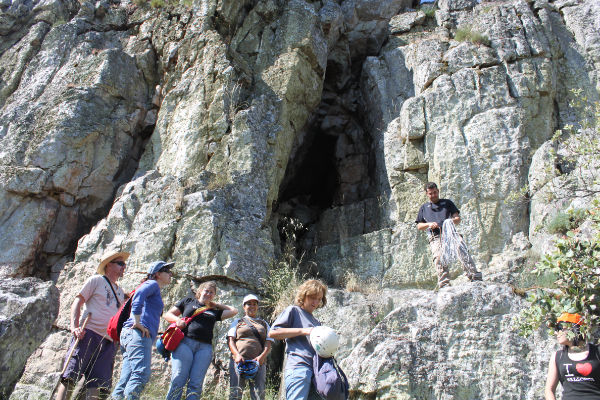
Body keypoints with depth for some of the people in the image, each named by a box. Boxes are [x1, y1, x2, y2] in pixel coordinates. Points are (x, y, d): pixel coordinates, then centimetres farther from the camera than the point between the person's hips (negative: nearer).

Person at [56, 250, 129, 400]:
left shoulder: (120, 291, 25)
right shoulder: (96, 280, 8)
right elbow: (77, 302, 0)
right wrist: (74, 327, -12)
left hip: (108, 342, 6)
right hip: (88, 333, -5)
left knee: (95, 385, -2)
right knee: (70, 379, -12)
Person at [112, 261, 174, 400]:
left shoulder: (155, 290, 32)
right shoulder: (152, 284, 4)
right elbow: (139, 294, -17)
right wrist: (137, 323, -20)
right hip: (139, 335, -10)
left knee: (125, 380, 0)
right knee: (142, 373, -21)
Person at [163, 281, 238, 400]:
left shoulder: (215, 311, 26)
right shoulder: (188, 301, 20)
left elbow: (233, 311, 24)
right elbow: (167, 314, 19)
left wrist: (215, 304, 28)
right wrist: (178, 319, -3)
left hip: (205, 348, 2)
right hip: (184, 342, -2)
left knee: (196, 384, -8)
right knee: (178, 380, -15)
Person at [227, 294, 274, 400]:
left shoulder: (264, 324, 25)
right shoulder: (237, 322, 22)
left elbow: (268, 343, 13)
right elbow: (230, 340, 9)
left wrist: (262, 356, -8)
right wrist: (237, 355, -10)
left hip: (258, 362, 1)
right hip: (239, 361, -1)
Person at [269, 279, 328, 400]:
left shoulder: (317, 322, 28)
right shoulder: (293, 311, 7)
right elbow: (272, 333, -4)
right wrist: (303, 331, -7)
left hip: (316, 370, 7)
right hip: (298, 367, -7)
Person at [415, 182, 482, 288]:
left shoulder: (447, 202, 25)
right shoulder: (424, 208, 26)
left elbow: (458, 218, 16)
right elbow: (419, 226, 21)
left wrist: (453, 221, -8)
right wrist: (428, 224, 0)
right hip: (435, 237, 0)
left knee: (462, 248, -28)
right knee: (439, 257, -25)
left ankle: (474, 275, -32)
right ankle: (444, 284, -27)